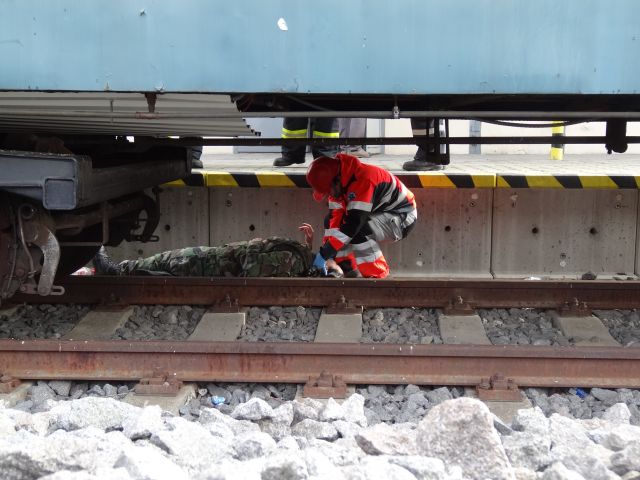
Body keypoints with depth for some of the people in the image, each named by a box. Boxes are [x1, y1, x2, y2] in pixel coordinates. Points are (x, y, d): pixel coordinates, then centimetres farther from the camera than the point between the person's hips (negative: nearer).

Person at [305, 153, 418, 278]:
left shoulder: (363, 180, -33)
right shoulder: (338, 184, -6)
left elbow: (354, 222, -35)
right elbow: (336, 217, -7)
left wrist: (325, 254, -34)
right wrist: (326, 252, -17)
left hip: (403, 217, -9)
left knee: (357, 230, -32)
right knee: (330, 220, 1)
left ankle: (376, 275, -17)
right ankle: (348, 270, 2)